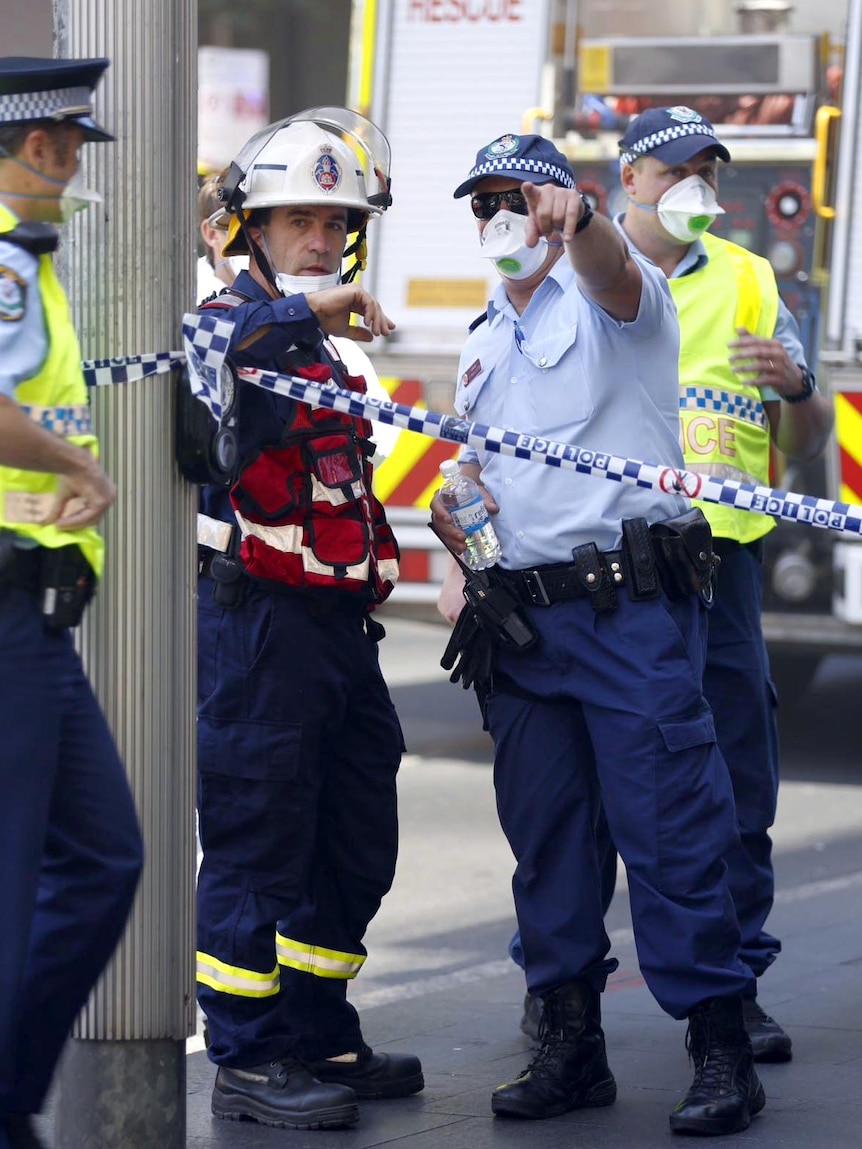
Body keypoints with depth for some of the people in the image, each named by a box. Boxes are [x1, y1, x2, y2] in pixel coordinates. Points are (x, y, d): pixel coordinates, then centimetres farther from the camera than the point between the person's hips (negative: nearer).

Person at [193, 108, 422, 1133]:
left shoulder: (320, 343, 20)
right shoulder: (239, 319, -7)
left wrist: (368, 591, 26)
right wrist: (301, 311, -41)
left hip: (337, 625, 9)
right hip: (256, 619, -9)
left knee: (353, 846, 13)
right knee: (258, 844, -5)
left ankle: (322, 1042, 24)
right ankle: (249, 1060, 2)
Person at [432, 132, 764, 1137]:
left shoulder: (609, 299, -2)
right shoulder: (482, 346, 20)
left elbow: (613, 274, -27)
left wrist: (577, 222, -50)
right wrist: (456, 509, 4)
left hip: (632, 608, -7)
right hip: (523, 617, 7)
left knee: (667, 826, -9)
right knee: (543, 831, 8)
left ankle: (720, 1047, -4)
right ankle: (571, 1044, 17)